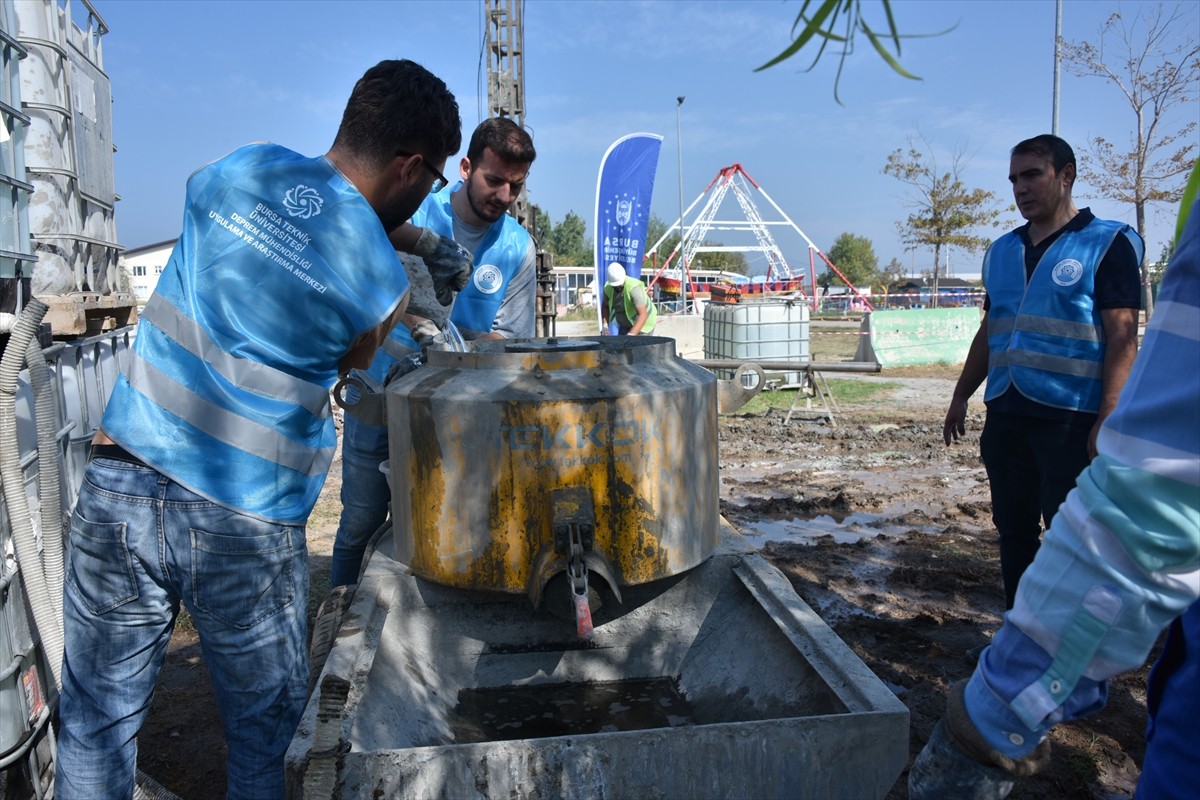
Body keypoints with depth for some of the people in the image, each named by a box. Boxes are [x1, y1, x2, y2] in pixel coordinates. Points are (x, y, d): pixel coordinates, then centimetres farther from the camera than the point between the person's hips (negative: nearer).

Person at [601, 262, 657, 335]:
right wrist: (605, 326, -8)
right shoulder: (608, 288, -13)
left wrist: (631, 335, -47)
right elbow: (605, 306, 7)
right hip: (625, 325, 6)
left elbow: (643, 315, -39)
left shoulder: (633, 288, -33)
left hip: (643, 324, -6)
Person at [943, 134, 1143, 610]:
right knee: (1013, 530, 12)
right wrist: (961, 397, 16)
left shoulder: (1108, 243, -4)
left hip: (1072, 419, -6)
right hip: (1005, 416, 6)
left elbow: (1122, 338, -11)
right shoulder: (1001, 252, 13)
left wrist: (1108, 418, -18)